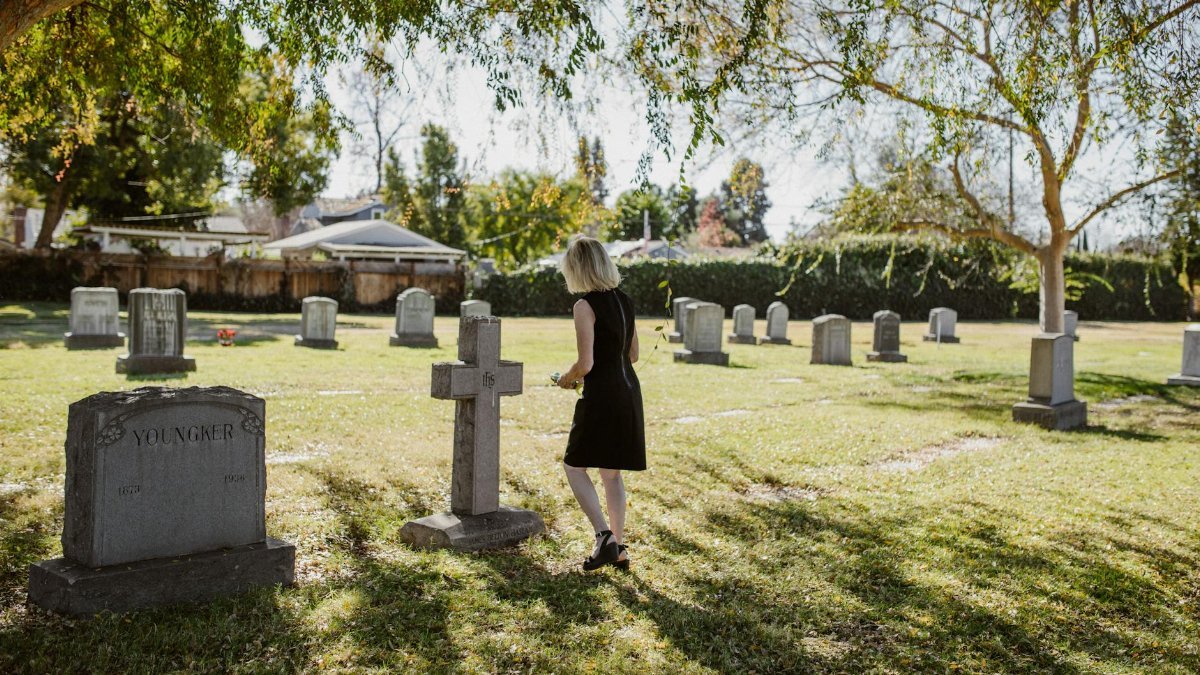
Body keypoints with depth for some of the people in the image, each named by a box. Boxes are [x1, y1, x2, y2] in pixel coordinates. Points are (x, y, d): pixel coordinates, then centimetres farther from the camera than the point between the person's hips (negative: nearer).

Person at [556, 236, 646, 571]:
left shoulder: (586, 306, -14)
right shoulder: (625, 301, 9)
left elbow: (586, 363, -18)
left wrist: (566, 377, 2)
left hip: (602, 394, -8)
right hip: (629, 389, 8)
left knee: (574, 466, 7)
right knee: (612, 472, 15)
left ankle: (604, 535, -5)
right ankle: (618, 549, 19)